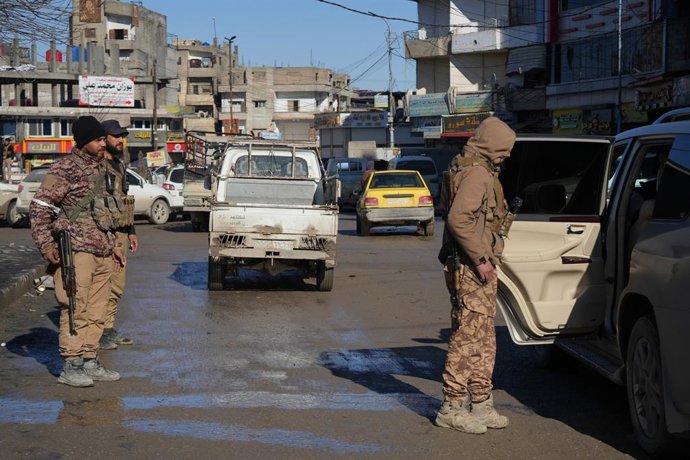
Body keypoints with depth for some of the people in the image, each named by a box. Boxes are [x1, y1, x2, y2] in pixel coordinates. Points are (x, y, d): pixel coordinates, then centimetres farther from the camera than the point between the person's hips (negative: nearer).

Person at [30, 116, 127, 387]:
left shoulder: (100, 168, 18)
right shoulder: (64, 170, -7)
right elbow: (39, 207, -9)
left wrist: (113, 245, 25)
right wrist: (46, 245, -16)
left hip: (102, 253, 8)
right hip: (76, 251, -8)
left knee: (96, 311, 10)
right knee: (75, 309, -7)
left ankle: (90, 362, 18)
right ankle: (70, 367, -3)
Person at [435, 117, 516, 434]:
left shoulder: (477, 171, 18)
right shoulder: (477, 173, -15)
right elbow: (458, 219, -27)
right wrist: (480, 258, -22)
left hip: (477, 268, 11)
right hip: (471, 269, -11)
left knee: (484, 339, 15)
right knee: (468, 336, -6)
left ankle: (481, 404, 22)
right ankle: (452, 407, -1)